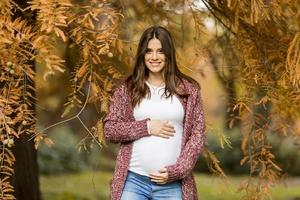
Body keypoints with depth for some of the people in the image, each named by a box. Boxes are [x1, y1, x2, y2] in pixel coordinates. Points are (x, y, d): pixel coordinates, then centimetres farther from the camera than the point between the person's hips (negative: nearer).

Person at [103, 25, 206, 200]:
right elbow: (109, 129, 3)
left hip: (173, 183, 0)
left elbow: (197, 135, 3)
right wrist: (146, 127, -10)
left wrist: (177, 171, -8)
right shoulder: (127, 88, 6)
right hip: (133, 180, 0)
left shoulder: (188, 89, 6)